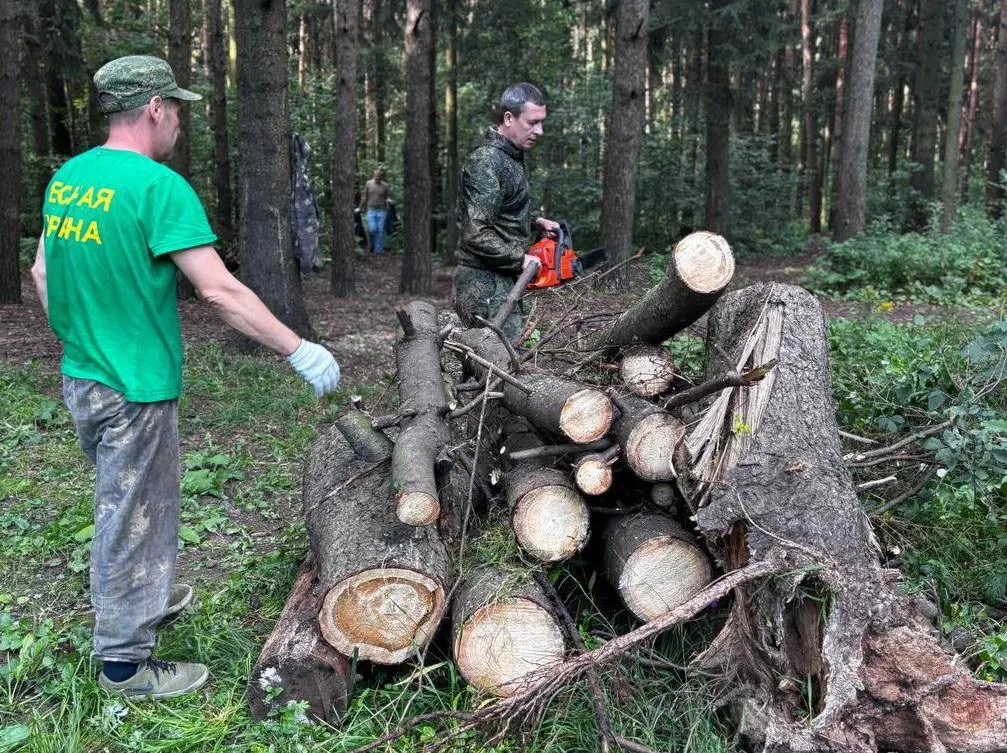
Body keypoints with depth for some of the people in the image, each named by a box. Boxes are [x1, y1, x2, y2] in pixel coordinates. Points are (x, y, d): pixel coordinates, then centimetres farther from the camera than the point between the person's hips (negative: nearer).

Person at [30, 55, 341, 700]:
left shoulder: (67, 177, 5)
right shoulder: (159, 186, -20)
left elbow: (42, 273, 13)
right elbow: (221, 290, -25)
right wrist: (300, 352, -20)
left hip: (80, 379, 8)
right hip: (135, 389, -8)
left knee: (125, 504, 26)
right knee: (134, 519, 6)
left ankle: (139, 596, 47)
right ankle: (126, 660, 21)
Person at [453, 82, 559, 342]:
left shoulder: (513, 156, 13)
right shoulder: (487, 162, -18)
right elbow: (476, 234, -25)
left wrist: (536, 221, 13)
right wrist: (521, 260, -17)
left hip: (502, 281, 10)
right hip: (485, 286, -10)